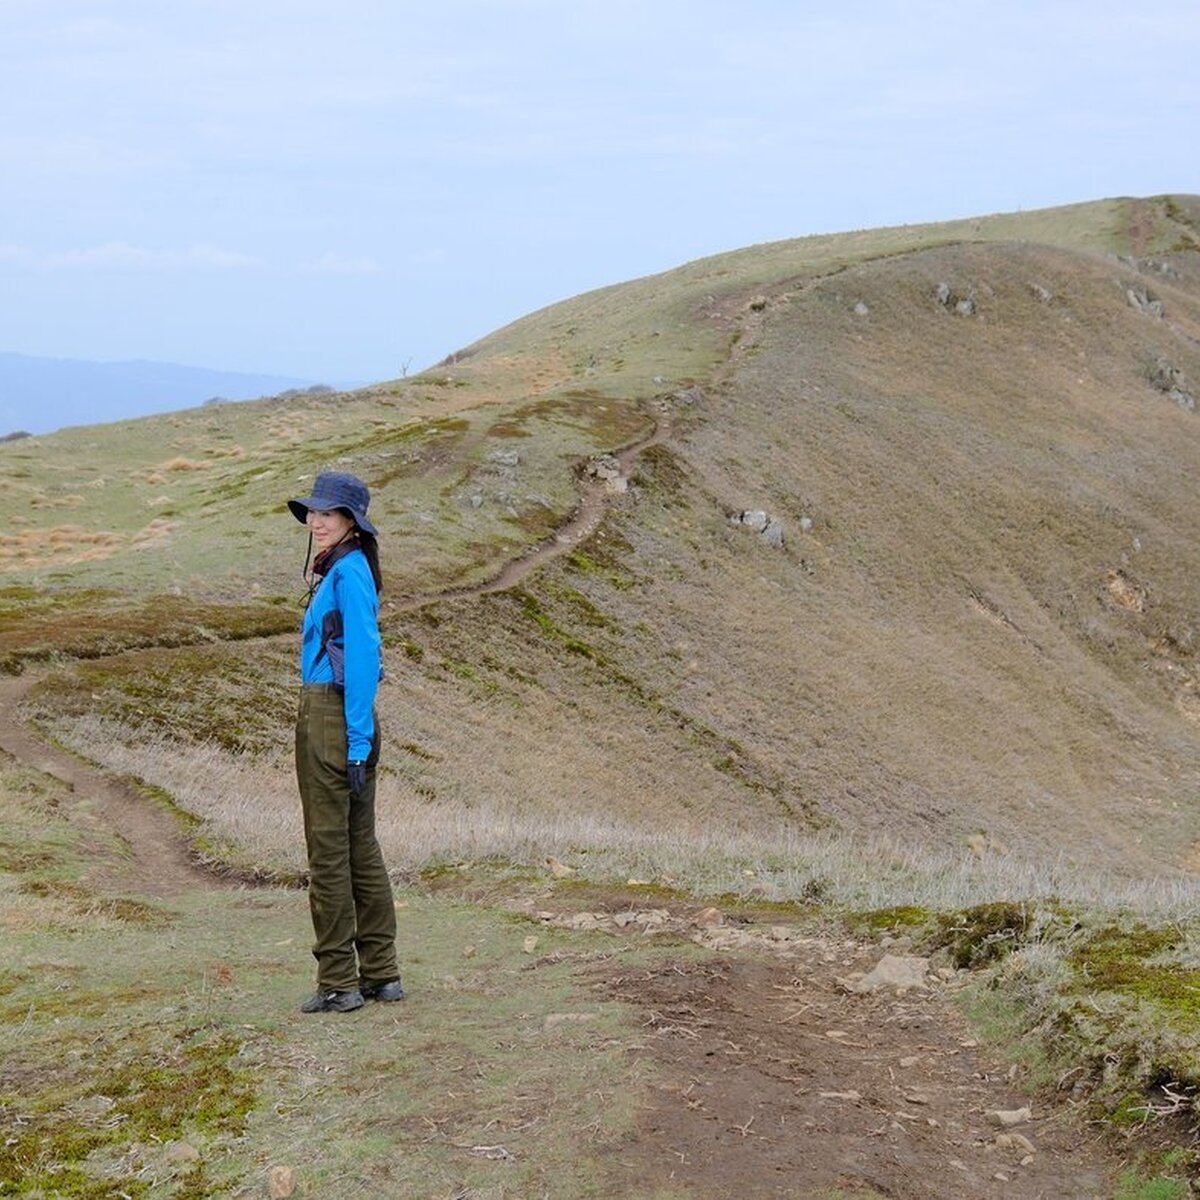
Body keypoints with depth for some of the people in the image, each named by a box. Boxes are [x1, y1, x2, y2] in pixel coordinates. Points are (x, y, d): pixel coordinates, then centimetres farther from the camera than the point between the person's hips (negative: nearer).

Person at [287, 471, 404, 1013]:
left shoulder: (348, 572, -14)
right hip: (333, 716, 10)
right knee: (360, 846, 12)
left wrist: (356, 745, -20)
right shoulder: (335, 570, 16)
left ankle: (338, 983, 2)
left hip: (333, 718, -10)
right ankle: (381, 974, 19)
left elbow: (363, 660, -19)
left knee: (328, 850, -4)